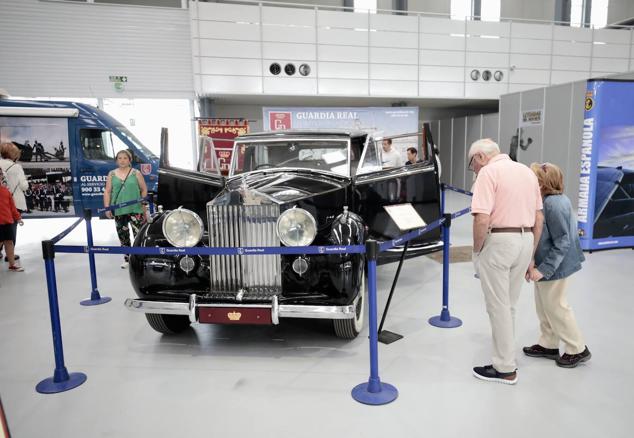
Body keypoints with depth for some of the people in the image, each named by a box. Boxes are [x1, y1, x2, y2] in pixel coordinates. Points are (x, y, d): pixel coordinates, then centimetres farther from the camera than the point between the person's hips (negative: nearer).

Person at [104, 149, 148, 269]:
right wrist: (107, 208, 1)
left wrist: (143, 203, -1)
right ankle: (127, 259, 23)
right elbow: (107, 192, 7)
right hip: (118, 210, 3)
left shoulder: (136, 173, 2)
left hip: (135, 209, -3)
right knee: (123, 236, 11)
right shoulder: (112, 174, 8)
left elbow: (144, 189, 5)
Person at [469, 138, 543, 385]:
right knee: (509, 305, 19)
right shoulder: (527, 171, 14)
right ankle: (505, 355, 30)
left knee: (498, 307, 3)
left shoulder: (488, 172, -10)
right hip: (525, 240, 8)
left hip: (498, 242, -8)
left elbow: (482, 219, -21)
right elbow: (539, 219, 15)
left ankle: (505, 369, 13)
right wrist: (531, 253, 20)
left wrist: (477, 250, -7)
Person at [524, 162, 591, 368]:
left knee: (556, 308, 7)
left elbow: (562, 243, -24)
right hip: (543, 263, 9)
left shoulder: (554, 204, -25)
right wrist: (534, 263, 7)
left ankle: (577, 349, 25)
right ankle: (548, 345, 34)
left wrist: (543, 269, -22)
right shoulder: (546, 201, 3)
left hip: (554, 266, -9)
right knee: (544, 306, 19)